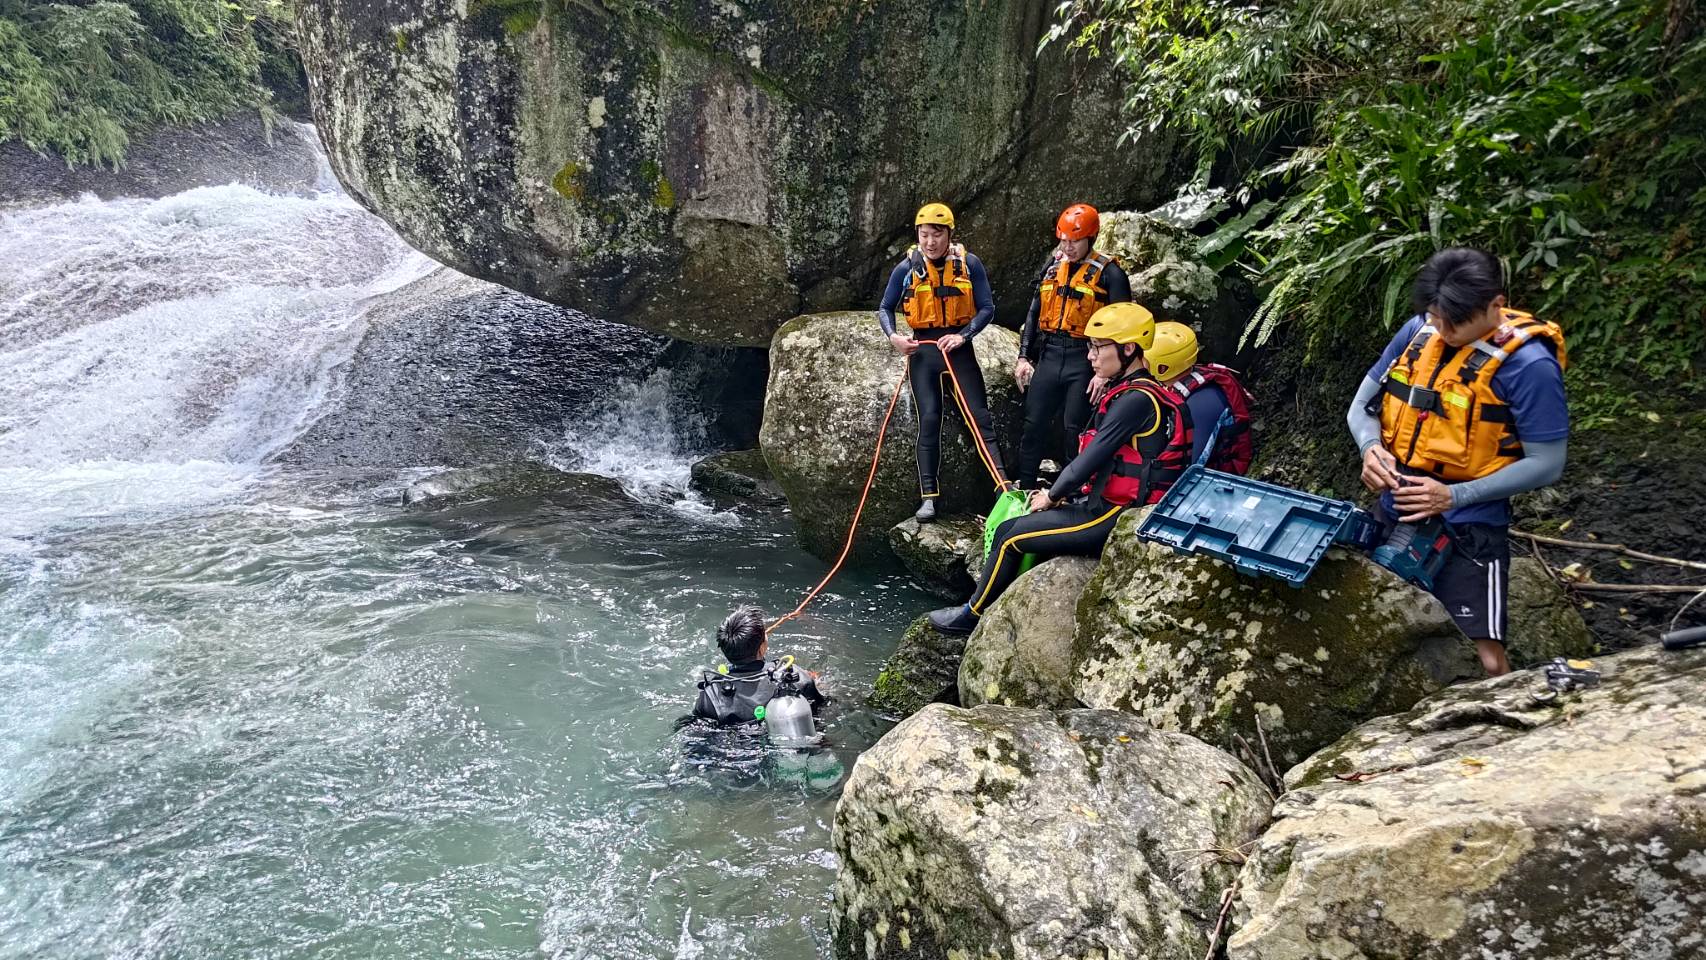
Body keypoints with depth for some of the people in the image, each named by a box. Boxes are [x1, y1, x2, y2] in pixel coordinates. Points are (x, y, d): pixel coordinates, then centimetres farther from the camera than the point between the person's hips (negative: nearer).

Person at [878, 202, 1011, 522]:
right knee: (929, 421, -2)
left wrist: (962, 336, -16)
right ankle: (928, 496, 1)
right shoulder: (906, 268, -3)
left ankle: (1004, 486, -3)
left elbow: (987, 307, -2)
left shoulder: (969, 264, -5)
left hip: (958, 349, 0)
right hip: (922, 350, 0)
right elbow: (885, 309, 6)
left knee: (979, 416, -3)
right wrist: (893, 336, -12)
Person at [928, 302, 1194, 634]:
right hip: (1113, 506, 10)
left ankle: (973, 614, 17)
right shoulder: (1135, 392, 11)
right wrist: (1061, 493, 8)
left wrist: (1052, 497, -7)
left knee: (1009, 534, 0)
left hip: (1112, 518, -10)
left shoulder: (1136, 399, -20)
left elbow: (1092, 457, -21)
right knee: (1017, 514, 17)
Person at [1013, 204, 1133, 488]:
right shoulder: (1051, 266, 11)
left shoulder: (1109, 273, -6)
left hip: (1084, 360, -5)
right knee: (1034, 427, 7)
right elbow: (1034, 314, 16)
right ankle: (1021, 488, 17)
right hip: (1048, 356, 5)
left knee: (1076, 431, -1)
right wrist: (1024, 357, 9)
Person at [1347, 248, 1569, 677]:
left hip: (1468, 527, -5)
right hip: (1393, 513, 6)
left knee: (1484, 660, -8)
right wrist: (1371, 448, -14)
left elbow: (1546, 464, -14)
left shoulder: (1528, 364, -16)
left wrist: (1454, 497, -21)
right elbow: (1361, 406, 8)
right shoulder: (1418, 331, 0)